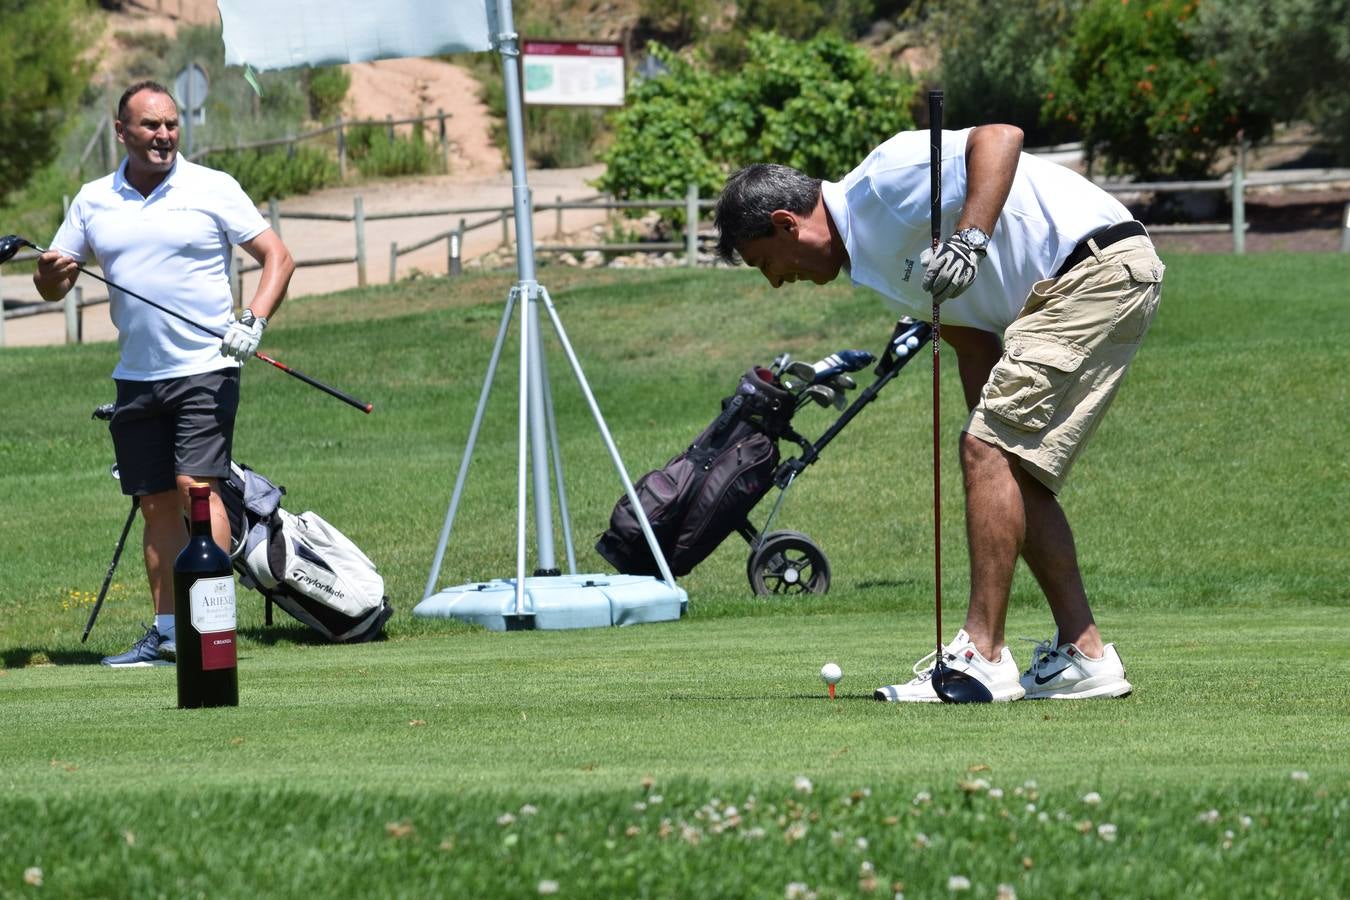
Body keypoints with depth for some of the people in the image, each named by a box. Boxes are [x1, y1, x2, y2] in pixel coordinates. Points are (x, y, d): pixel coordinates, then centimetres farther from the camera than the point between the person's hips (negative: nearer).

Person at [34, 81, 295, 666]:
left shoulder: (212, 189, -1)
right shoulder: (94, 201, 10)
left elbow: (277, 257, -1)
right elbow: (53, 284, 13)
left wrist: (254, 321, -16)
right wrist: (51, 272, -11)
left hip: (205, 370, -4)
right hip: (135, 374, 4)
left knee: (196, 486, -16)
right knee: (157, 504, 6)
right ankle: (166, 630, 11)